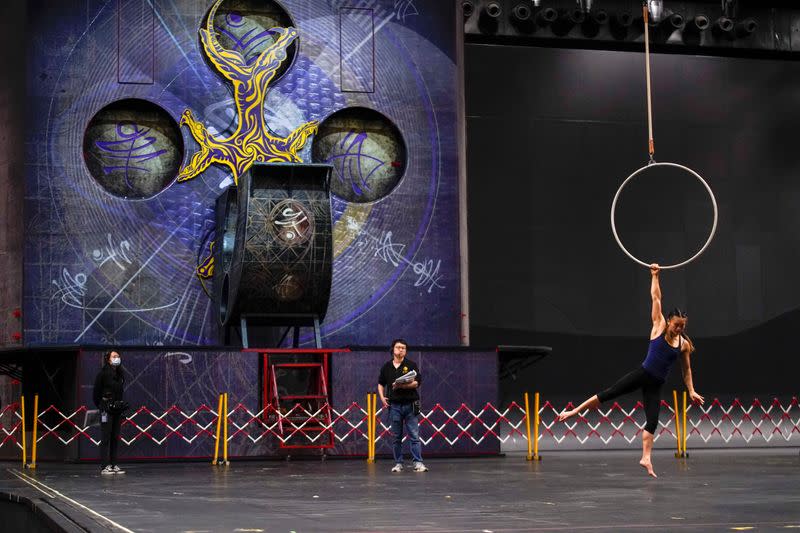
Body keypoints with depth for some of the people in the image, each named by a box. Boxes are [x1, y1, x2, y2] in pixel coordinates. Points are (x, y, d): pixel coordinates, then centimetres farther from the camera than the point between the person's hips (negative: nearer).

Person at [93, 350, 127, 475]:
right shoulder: (103, 373, -9)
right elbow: (96, 392, -6)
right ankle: (104, 467, -4)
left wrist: (121, 405, 10)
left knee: (115, 438, 9)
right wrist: (101, 406, -4)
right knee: (106, 438, -6)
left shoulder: (119, 374, 11)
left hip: (117, 410, 7)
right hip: (107, 410, -7)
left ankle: (114, 465, 14)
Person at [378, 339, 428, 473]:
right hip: (394, 405, 3)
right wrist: (382, 397, 6)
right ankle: (398, 463, 13)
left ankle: (418, 463, -7)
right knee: (396, 437, 6)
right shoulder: (386, 367, 10)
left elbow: (417, 383, -8)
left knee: (414, 435, -6)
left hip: (410, 405, -3)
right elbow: (381, 384, 22)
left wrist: (401, 385, -19)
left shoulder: (411, 365, 0)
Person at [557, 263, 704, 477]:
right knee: (609, 393, -11)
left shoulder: (684, 344, 4)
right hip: (642, 374, -3)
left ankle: (646, 458, 1)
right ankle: (573, 411, -4)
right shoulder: (659, 327, -3)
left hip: (655, 385, 3)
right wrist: (654, 276, -3)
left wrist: (691, 391, 13)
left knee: (653, 420, -3)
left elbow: (686, 369, 16)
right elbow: (656, 299, -3)